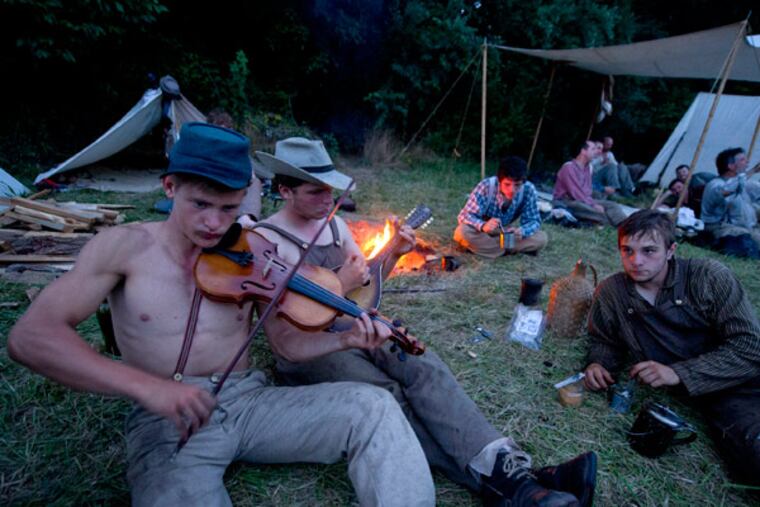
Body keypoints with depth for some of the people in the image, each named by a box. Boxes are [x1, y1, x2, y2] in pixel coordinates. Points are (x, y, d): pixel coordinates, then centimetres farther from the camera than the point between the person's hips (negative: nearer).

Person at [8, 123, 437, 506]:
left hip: (251, 400, 3)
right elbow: (30, 337, -12)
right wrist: (147, 387, -26)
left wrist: (345, 337, -15)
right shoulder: (127, 247, -3)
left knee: (375, 407, -16)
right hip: (168, 421, -2)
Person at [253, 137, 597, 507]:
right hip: (309, 348, -5)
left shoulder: (334, 223, 11)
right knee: (388, 397, -29)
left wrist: (394, 254, 1)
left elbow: (366, 278, 20)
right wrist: (339, 287, -26)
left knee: (424, 367, -23)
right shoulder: (266, 240, -11)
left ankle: (508, 469, -32)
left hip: (355, 324, 6)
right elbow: (286, 340, -17)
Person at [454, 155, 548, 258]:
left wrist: (522, 231, -37)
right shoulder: (486, 187, -27)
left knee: (541, 238, -19)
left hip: (506, 232, 3)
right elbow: (464, 216, -30)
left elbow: (534, 220, -14)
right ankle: (507, 250, -18)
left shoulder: (528, 190, -20)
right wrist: (483, 226, -50)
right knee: (462, 232, -35)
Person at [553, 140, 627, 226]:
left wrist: (593, 203, -11)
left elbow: (587, 191, 10)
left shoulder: (587, 167, 12)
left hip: (584, 201, 8)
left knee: (613, 205, -12)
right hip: (566, 202, -8)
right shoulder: (569, 167, -13)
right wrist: (593, 205, -22)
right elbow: (575, 192, -20)